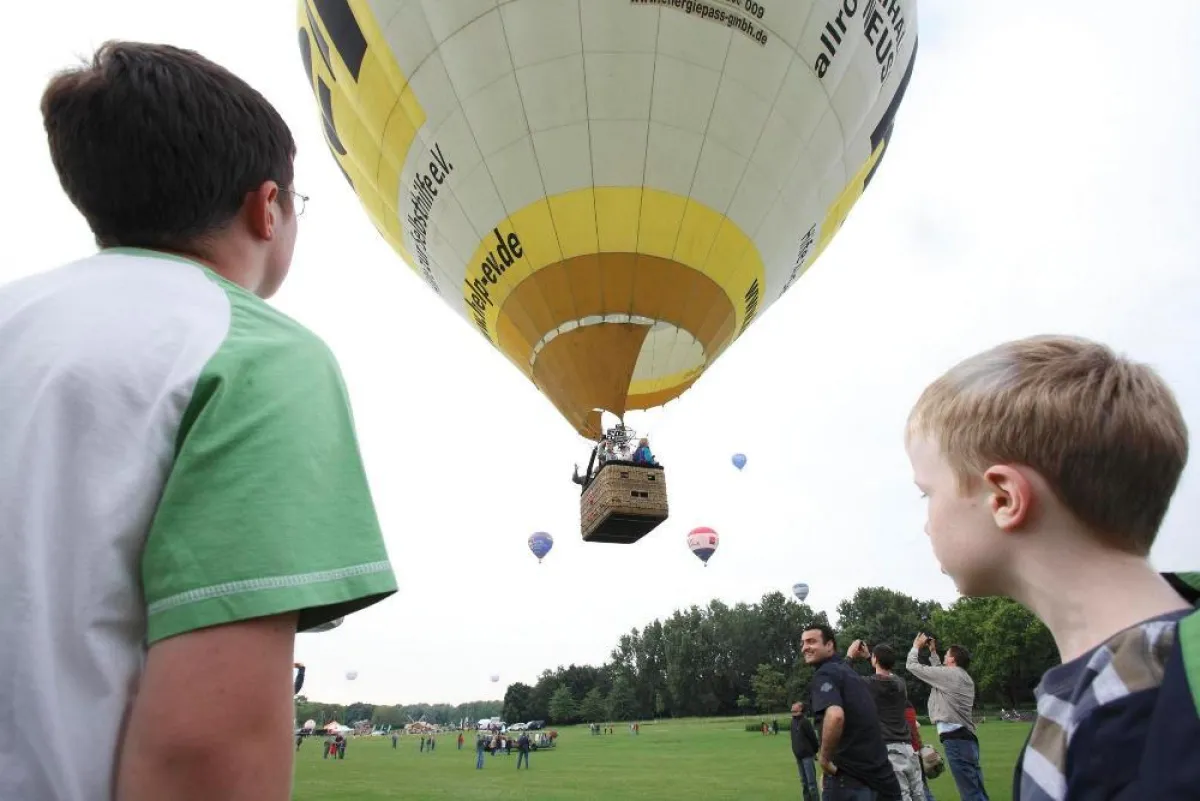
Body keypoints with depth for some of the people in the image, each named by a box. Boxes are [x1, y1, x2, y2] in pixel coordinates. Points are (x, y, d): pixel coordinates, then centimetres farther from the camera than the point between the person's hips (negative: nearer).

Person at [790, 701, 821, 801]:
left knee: (811, 782, -7)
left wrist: (815, 750, -3)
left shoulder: (804, 722, -17)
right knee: (804, 782, 14)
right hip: (799, 756, 8)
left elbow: (813, 737, -15)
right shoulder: (793, 721, 8)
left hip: (807, 755, -8)